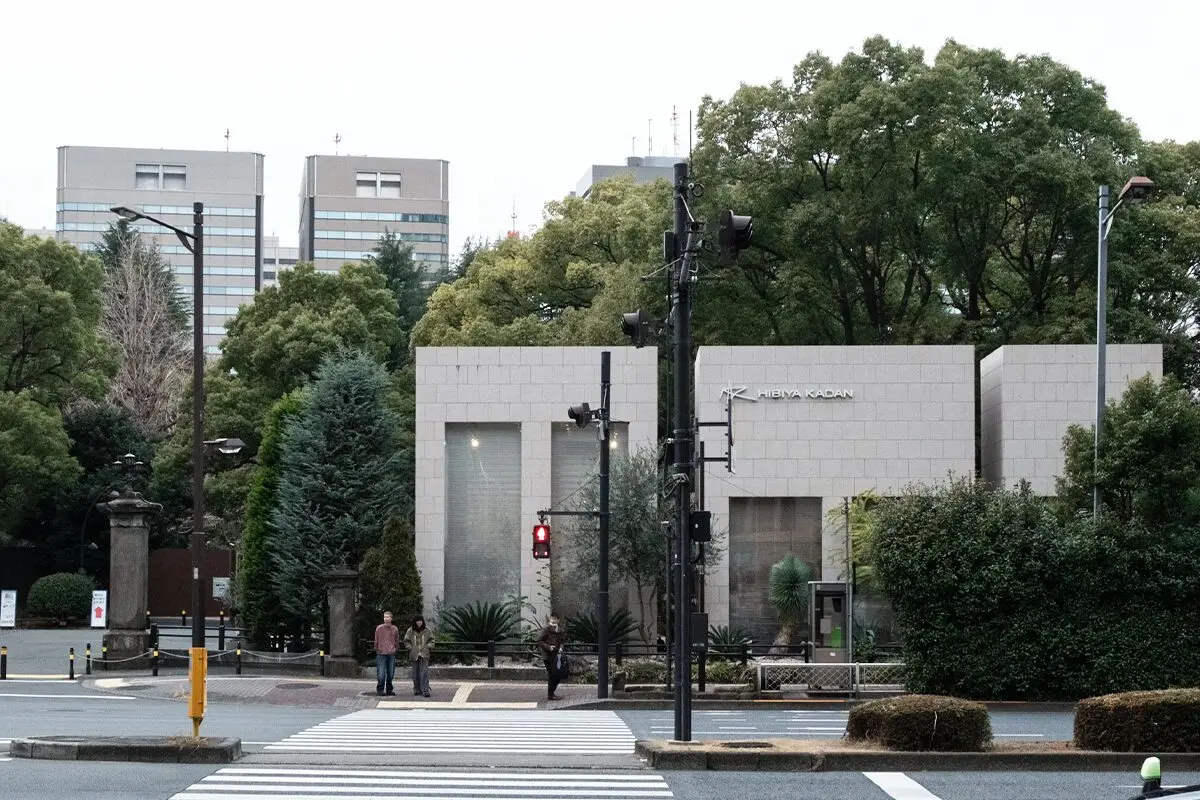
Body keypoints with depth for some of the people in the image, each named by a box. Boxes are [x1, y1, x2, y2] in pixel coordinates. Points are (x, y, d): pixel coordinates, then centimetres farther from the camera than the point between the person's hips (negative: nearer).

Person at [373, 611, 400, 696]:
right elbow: (376, 640, 10)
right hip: (381, 654, -2)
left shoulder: (395, 629, 7)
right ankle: (380, 690, 2)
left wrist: (395, 648, 9)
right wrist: (377, 649, 10)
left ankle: (389, 689, 17)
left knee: (390, 673, 7)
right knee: (381, 674, -7)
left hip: (391, 654, 2)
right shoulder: (379, 628, 1)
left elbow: (397, 641, 18)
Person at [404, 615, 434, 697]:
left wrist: (427, 646, -3)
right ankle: (417, 690, 19)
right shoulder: (410, 631, 3)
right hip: (414, 654, 1)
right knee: (415, 673, 8)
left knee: (424, 672, -11)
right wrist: (411, 648, -3)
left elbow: (431, 640, 12)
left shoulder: (427, 631, 4)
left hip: (424, 654, -1)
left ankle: (425, 690, -14)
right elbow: (406, 641, 9)